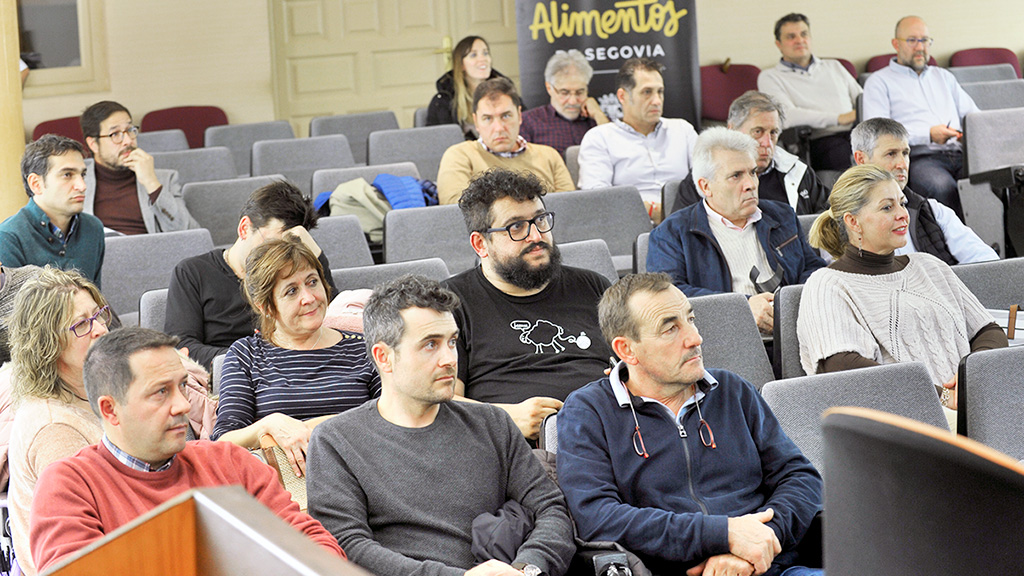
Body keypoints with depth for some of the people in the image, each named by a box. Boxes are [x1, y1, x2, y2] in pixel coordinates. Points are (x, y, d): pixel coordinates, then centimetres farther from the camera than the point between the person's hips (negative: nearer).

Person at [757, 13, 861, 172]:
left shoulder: (833, 67, 30)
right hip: (818, 140, -5)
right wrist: (839, 118, -14)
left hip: (854, 134, 5)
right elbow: (786, 116, -7)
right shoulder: (770, 77, 12)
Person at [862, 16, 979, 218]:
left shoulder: (943, 76, 32)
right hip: (918, 156, -4)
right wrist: (928, 135, -14)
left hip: (959, 154, 4)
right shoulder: (879, 81, 13)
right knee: (943, 187, -39)